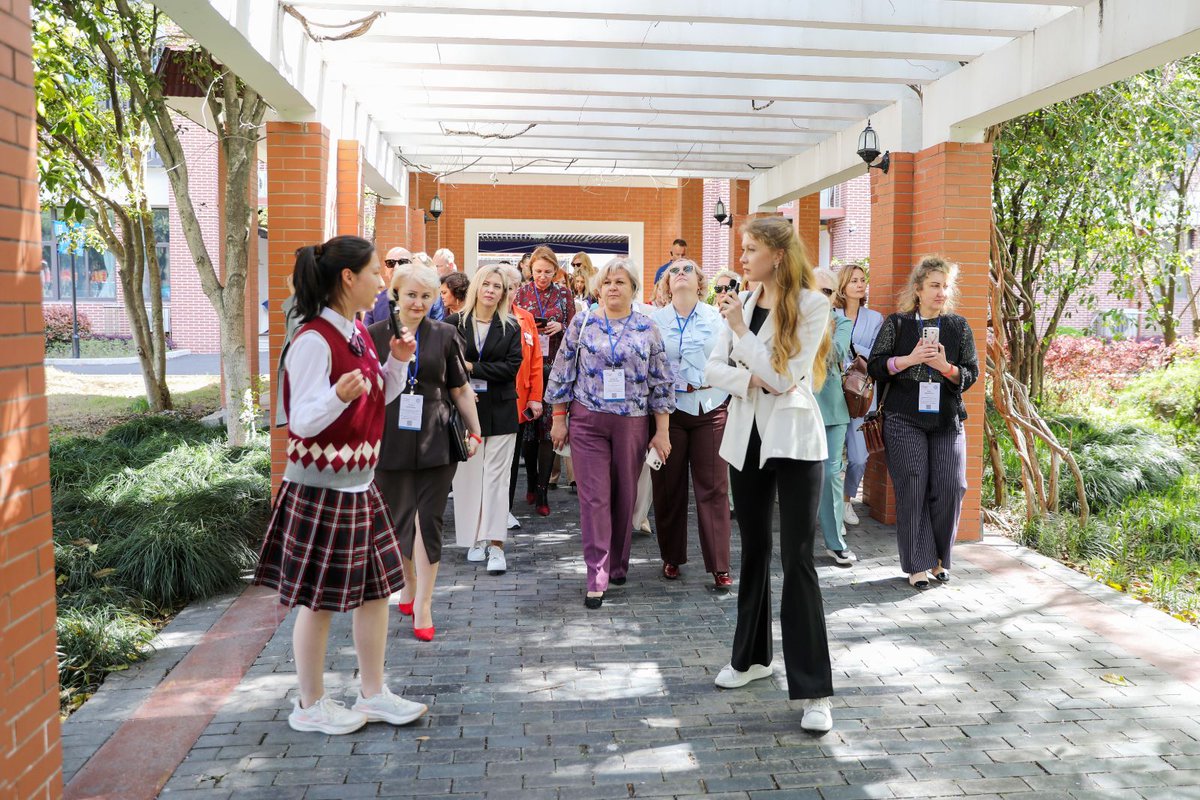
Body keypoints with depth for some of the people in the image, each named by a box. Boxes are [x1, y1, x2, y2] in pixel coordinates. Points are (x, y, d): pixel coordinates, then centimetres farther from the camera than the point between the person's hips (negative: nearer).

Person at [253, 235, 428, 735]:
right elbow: (303, 421, -20)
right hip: (320, 485, -9)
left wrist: (398, 363, 3)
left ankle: (374, 694, 26)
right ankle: (310, 706, 21)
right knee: (320, 599, 4)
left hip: (359, 483, 9)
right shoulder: (314, 341, -18)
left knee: (375, 587, 12)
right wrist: (339, 396, -37)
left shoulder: (358, 333, 9)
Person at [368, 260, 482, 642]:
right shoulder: (375, 334, 2)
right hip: (391, 440, 0)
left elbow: (460, 389, 10)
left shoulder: (444, 335, 4)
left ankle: (423, 604, 6)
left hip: (435, 441, 0)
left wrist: (474, 432, 10)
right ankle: (409, 584, 33)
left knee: (429, 521, -2)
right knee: (399, 519, 10)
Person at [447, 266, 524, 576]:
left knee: (496, 476, -1)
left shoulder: (511, 327, 5)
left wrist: (472, 368, -11)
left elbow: (512, 366, -6)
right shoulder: (454, 323, 3)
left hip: (500, 411, 0)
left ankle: (496, 544, -1)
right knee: (468, 475, 4)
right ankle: (475, 538, 16)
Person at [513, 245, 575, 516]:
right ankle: (532, 483, 23)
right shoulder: (521, 293, 5)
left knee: (548, 427, -4)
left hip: (554, 366, 0)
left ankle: (542, 492, 0)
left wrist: (560, 327, -11)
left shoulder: (563, 293, 6)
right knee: (529, 425, 5)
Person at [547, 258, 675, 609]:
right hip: (587, 421, -1)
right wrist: (558, 419, 3)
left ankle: (618, 565, 27)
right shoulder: (582, 324, 2)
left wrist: (662, 431, 0)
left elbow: (662, 381, 3)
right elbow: (563, 372, 5)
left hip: (632, 422, 1)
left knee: (625, 496, 9)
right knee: (594, 497, -4)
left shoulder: (647, 328, 3)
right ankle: (597, 578, -2)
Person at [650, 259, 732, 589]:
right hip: (669, 408, 1)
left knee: (713, 487, -2)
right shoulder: (655, 320, 6)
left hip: (709, 408, 0)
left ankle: (720, 565, 4)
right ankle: (672, 557, 23)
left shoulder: (716, 317, 6)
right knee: (669, 485, 8)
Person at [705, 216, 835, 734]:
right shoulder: (743, 302, 7)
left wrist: (741, 330, -17)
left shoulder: (812, 304, -10)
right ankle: (751, 656, 30)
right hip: (747, 437, 6)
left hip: (793, 439, -5)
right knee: (754, 550, 15)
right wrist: (750, 379, -15)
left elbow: (784, 376, -16)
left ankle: (814, 690, -2)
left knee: (797, 559, -8)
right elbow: (713, 369, 4)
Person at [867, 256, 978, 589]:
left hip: (947, 420, 2)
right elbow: (876, 367, 1)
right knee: (913, 487, -6)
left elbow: (971, 374, 7)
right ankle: (918, 564, 3)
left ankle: (939, 558, 15)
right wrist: (909, 359, -14)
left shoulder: (959, 327, 10)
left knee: (951, 487, -5)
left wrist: (945, 367, -13)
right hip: (905, 419, -2)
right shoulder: (896, 324, 5)